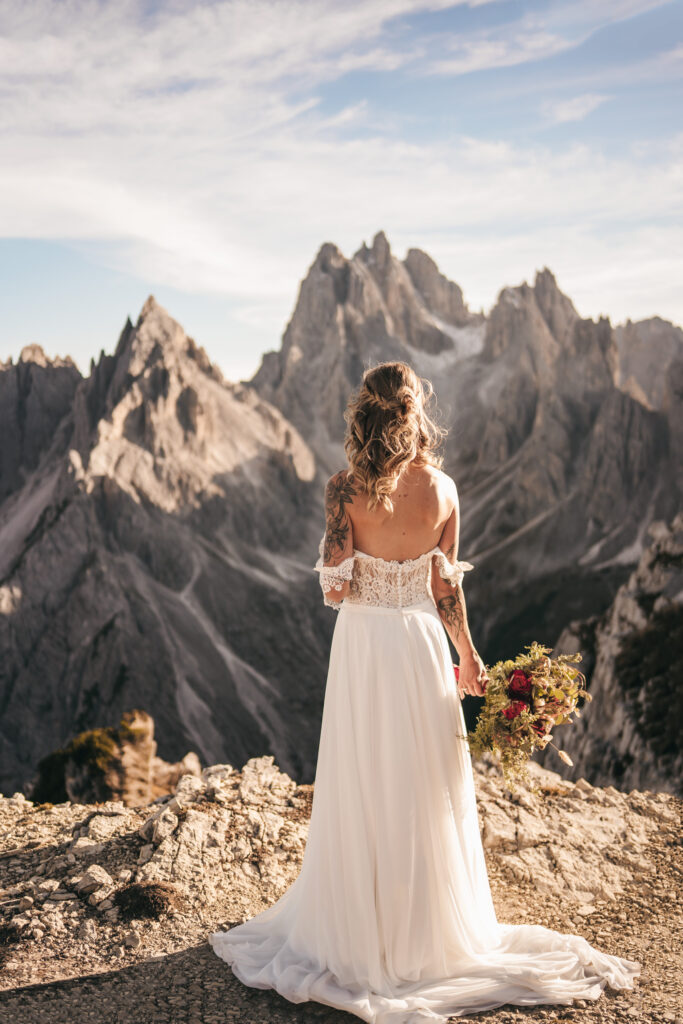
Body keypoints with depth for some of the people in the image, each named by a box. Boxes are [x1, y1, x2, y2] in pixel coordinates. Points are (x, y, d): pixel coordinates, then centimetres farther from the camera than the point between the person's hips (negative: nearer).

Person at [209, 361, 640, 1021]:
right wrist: (469, 656, 11)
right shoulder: (442, 489, -5)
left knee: (363, 790, 10)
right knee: (429, 792, 14)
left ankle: (362, 934, 22)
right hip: (422, 645, 2)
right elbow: (446, 590, 0)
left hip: (363, 645, -2)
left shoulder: (345, 489, -13)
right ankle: (432, 928, 27)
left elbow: (335, 588, -13)